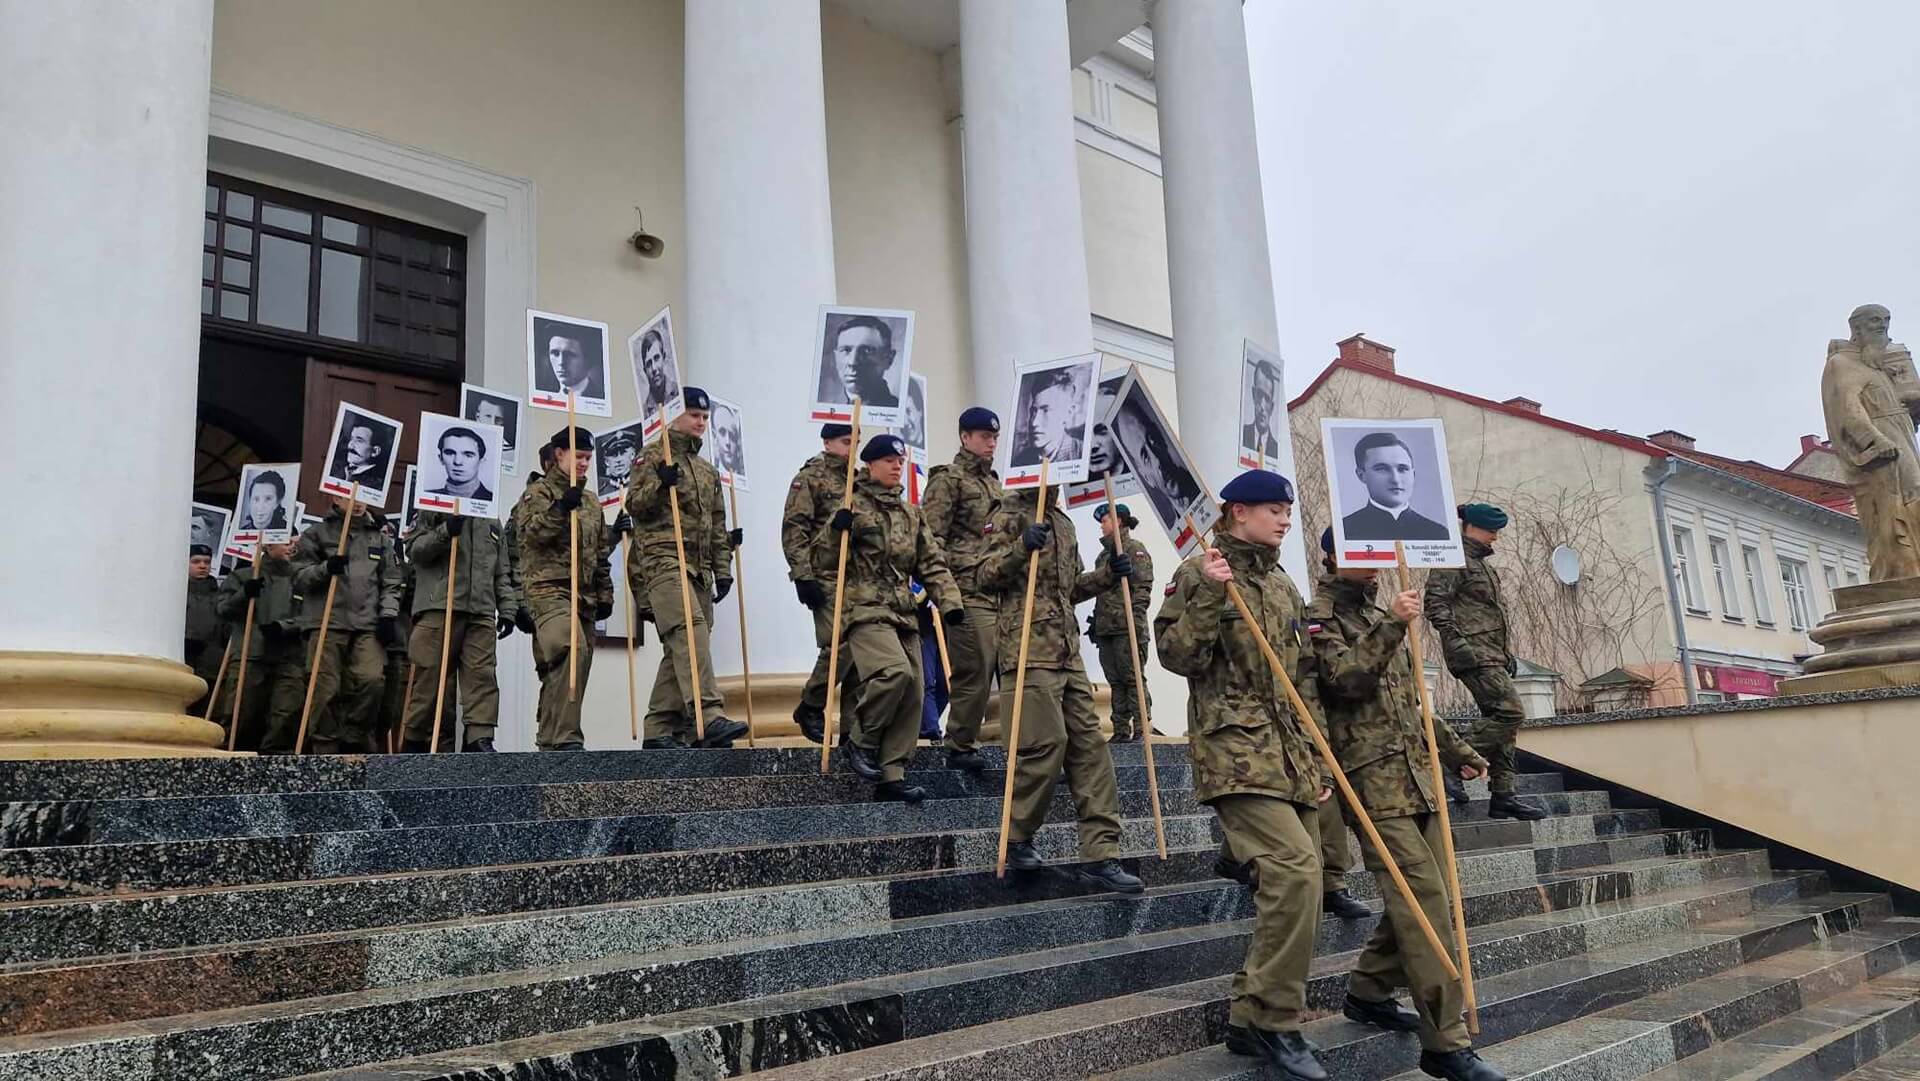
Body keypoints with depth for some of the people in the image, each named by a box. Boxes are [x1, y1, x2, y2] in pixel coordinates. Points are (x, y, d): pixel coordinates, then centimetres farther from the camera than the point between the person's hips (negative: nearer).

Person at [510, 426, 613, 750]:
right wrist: (560, 508, -23)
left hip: (584, 596, 7)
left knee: (559, 668, 7)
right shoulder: (538, 491, 5)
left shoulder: (590, 502, 24)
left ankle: (549, 740, 15)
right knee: (572, 651, -27)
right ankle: (565, 736, -29)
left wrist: (605, 594, 19)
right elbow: (529, 532, -12)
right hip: (549, 589, -7)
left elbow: (600, 554, 26)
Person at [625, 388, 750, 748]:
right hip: (663, 559, -7)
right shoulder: (653, 457, 6)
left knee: (679, 648, 4)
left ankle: (660, 729, 8)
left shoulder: (708, 470, 25)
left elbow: (717, 526, 25)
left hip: (699, 567, 7)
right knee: (689, 630, -24)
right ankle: (709, 718, -34)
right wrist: (660, 485, -22)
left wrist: (723, 570, 16)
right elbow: (634, 504, -4)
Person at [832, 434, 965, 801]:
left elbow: (932, 563, 16)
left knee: (912, 691, 0)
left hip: (904, 614, 7)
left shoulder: (911, 514, 19)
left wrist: (950, 602, 2)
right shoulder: (851, 506, 1)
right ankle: (860, 742, -3)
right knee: (894, 672, -27)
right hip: (865, 609, -7)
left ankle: (891, 775, 8)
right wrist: (836, 531, -20)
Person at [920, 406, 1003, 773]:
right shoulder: (948, 479, -2)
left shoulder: (993, 482, 23)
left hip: (1000, 591, 8)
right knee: (975, 671, -7)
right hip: (969, 591, -8)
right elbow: (930, 538, -9)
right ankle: (961, 746, 5)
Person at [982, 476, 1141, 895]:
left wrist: (1107, 575, 13)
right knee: (1046, 743, -10)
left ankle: (1099, 856, 3)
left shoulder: (1064, 523, 22)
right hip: (1029, 649, -8)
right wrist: (1021, 548, -26)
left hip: (1068, 653, 8)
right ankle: (1016, 839, 10)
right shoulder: (1011, 515, -1)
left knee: (1089, 744, 2)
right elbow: (987, 574, -10)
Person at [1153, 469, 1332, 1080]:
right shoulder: (1199, 572, -1)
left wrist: (1317, 759, 16)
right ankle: (1275, 1021, -9)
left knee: (1289, 886, 5)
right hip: (1236, 751, -8)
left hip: (1291, 757, 8)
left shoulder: (1284, 587, 19)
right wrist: (1208, 596, -21)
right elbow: (1177, 656, -10)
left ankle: (1250, 1019, 18)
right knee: (1295, 868, -21)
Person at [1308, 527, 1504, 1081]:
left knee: (1423, 893, 9)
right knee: (1424, 897, -13)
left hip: (1417, 772, 9)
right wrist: (1390, 629, -25)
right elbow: (1344, 680, -19)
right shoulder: (1320, 616, -4)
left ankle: (1368, 992, 25)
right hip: (1373, 775, -9)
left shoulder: (1379, 616, 21)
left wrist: (1456, 750, 25)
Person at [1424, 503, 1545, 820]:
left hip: (1493, 653, 10)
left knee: (1498, 719, 6)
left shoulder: (1481, 563, 25)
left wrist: (1507, 651, 24)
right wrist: (1458, 643, -24)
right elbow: (1436, 604, -16)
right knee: (1510, 713, -17)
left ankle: (1503, 796, 9)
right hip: (1475, 653, -10)